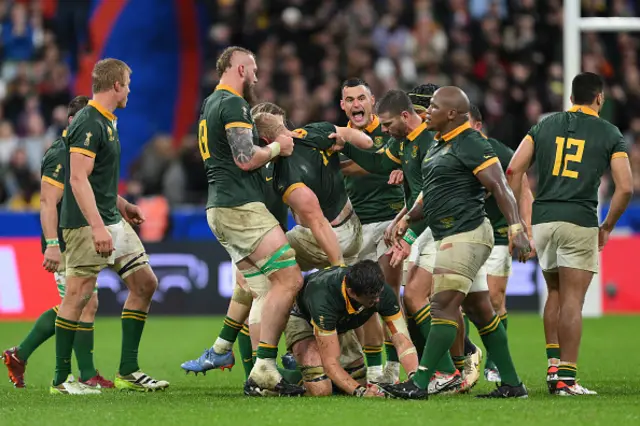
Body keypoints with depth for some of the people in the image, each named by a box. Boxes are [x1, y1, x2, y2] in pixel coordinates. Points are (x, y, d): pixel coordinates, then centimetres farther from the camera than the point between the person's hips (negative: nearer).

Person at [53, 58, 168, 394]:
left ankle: (128, 372, 9)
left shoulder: (106, 123, 15)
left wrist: (121, 205, 32)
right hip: (86, 224, -10)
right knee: (78, 296, -7)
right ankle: (60, 379, 0)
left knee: (145, 283, 7)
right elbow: (78, 179, -23)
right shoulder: (88, 124, -16)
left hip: (111, 221, 10)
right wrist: (97, 227, -28)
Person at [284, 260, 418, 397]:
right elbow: (330, 362, -43)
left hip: (340, 325, 6)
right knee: (321, 390, -26)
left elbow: (402, 340, -29)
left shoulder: (382, 291, -31)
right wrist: (361, 392, -56)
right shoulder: (325, 297, -45)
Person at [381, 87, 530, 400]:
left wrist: (516, 230, -27)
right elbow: (432, 195, 29)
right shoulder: (438, 145, 17)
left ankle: (419, 384, -12)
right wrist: (408, 219, 20)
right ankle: (512, 384, 14)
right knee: (479, 310, 11)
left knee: (443, 304, -11)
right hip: (451, 237, 11)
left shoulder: (471, 145, -13)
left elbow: (500, 188, -19)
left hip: (465, 235, -11)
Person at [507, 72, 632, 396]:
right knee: (572, 301, -3)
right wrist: (607, 227, 9)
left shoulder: (545, 125, 13)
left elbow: (514, 170, 5)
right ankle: (566, 378, -6)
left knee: (555, 292, 21)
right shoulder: (610, 134, 4)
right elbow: (625, 187, -3)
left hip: (542, 219, 4)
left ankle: (553, 365, 15)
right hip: (580, 222, -4)